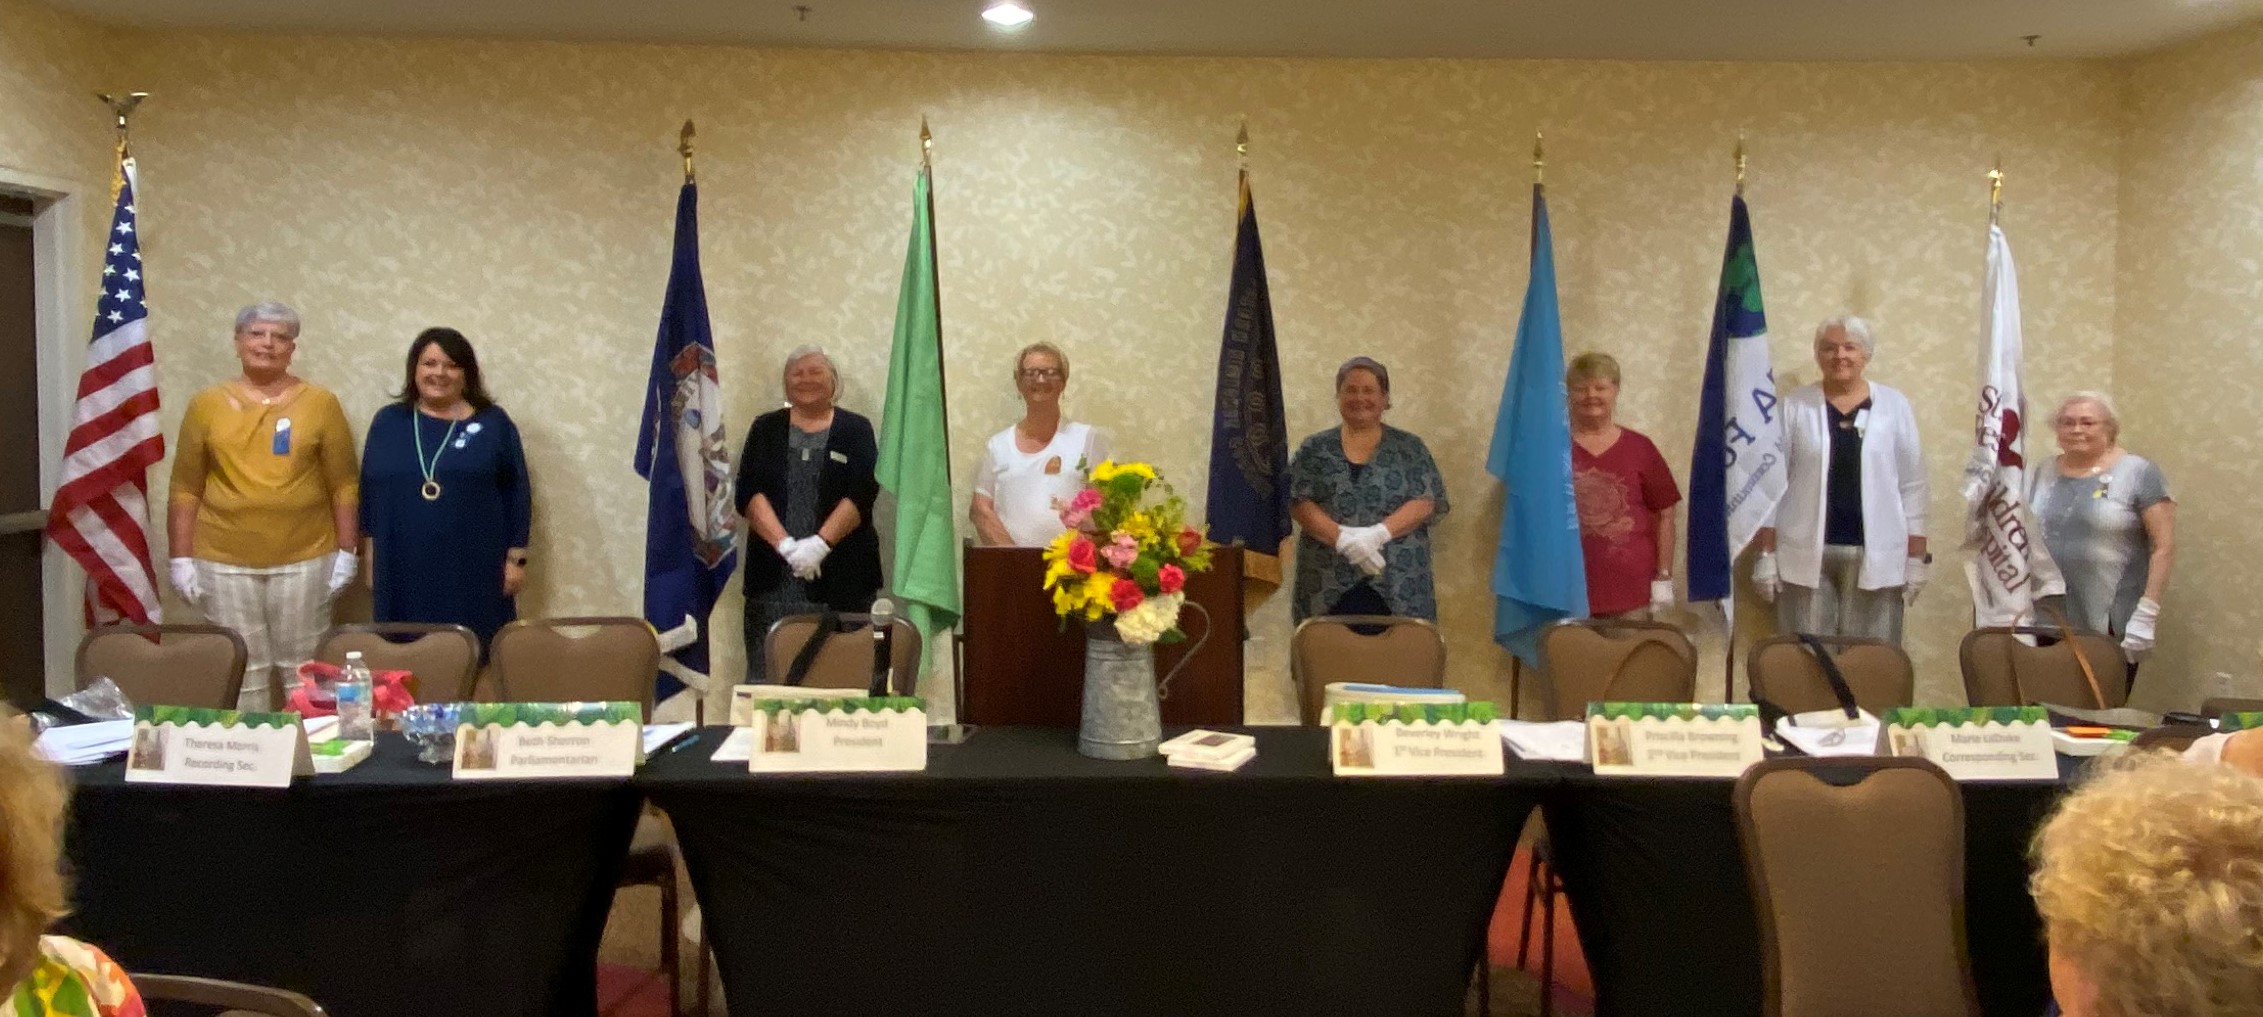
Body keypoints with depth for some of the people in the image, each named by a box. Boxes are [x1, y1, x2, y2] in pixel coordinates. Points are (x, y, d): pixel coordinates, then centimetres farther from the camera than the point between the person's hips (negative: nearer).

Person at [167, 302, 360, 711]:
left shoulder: (320, 403, 1)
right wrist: (181, 557, 1)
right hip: (224, 563, 1)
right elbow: (186, 490, 6)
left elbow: (344, 485, 2)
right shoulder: (207, 405, 5)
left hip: (304, 561, -1)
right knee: (240, 672, 5)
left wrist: (347, 552, -2)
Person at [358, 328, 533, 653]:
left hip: (475, 571, -2)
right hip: (405, 571, 2)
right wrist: (372, 558, 9)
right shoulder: (388, 422, 8)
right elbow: (369, 493, 12)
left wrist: (516, 557, -1)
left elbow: (517, 495, 3)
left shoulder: (493, 423, 3)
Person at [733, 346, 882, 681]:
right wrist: (785, 544, -15)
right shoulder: (766, 428, 11)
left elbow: (861, 494, -6)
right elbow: (748, 492, 0)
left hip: (840, 576, -1)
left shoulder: (855, 429, 7)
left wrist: (820, 544, -18)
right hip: (773, 576, 1)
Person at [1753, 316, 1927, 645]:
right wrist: (1766, 553, -2)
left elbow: (1913, 485, 6)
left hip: (1876, 555, 0)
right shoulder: (1795, 406, 4)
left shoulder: (1894, 405, 5)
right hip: (1805, 553, 0)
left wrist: (1916, 558, 2)